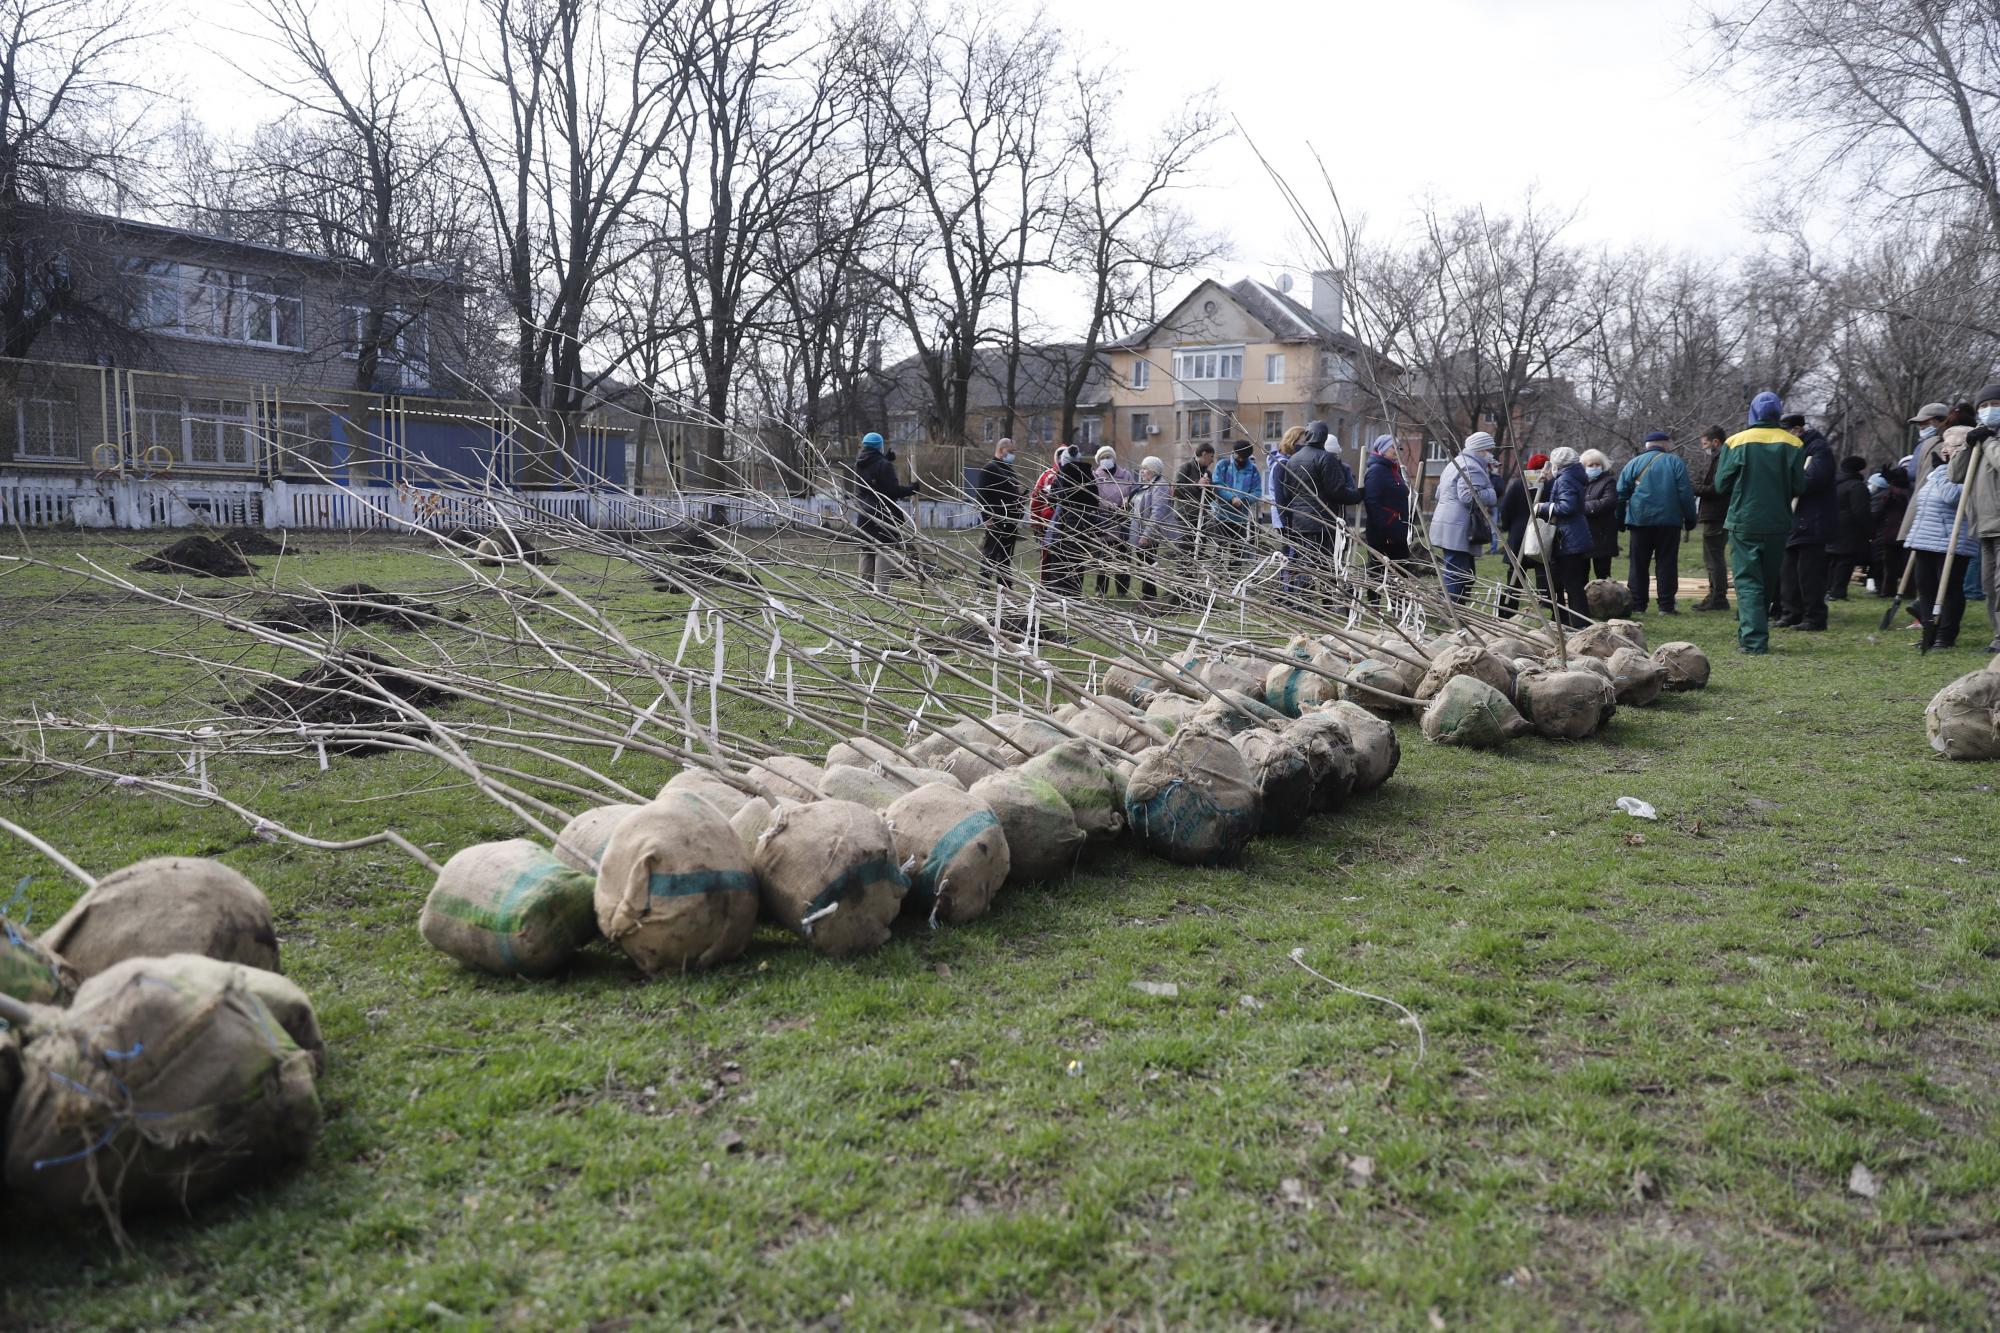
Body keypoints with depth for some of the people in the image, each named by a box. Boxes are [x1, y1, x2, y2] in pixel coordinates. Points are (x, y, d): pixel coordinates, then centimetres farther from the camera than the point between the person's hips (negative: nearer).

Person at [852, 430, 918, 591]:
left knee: (866, 553, 16)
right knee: (884, 553, -6)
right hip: (883, 516, -7)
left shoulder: (858, 466, 8)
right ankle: (880, 589, -11)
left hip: (864, 516, 8)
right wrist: (912, 488, -2)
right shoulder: (884, 465, -14)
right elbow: (893, 490, -18)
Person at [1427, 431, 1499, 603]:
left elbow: (1440, 493, 27)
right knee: (1456, 575, -10)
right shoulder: (1472, 468, -12)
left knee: (1467, 574, 17)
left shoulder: (1455, 463, 22)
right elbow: (1469, 496, -25)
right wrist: (1495, 495, -11)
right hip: (1459, 531, -11)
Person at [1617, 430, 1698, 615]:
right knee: (1667, 563, 2)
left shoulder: (1634, 463, 6)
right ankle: (1666, 606, -1)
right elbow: (1686, 493, -3)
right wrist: (1690, 519, 4)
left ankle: (1636, 605, 3)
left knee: (1639, 565, 6)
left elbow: (1621, 494, 4)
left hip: (1640, 520, 1)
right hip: (1669, 521, -1)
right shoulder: (1675, 462, 2)